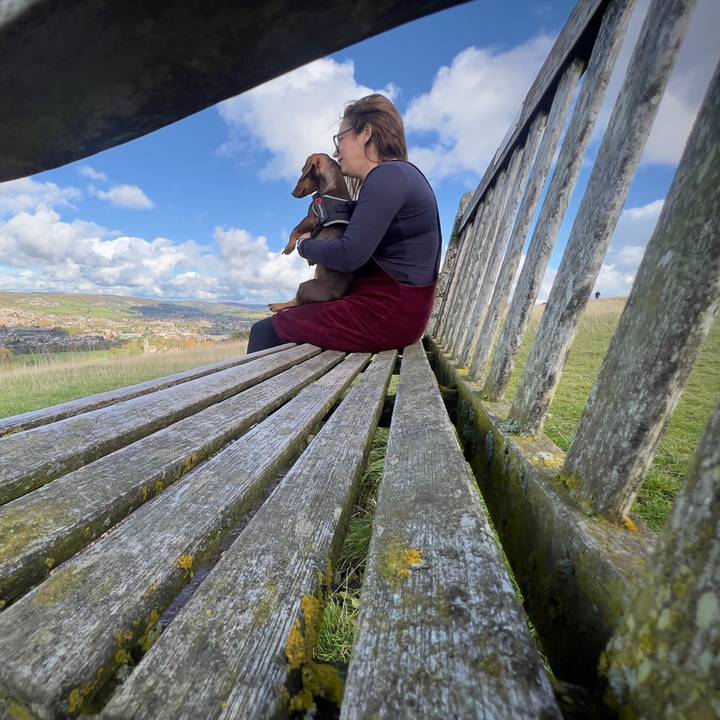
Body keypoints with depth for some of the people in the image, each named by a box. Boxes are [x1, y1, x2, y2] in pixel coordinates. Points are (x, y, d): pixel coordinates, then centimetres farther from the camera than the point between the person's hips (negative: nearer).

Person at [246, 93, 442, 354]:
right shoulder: (399, 175, 20)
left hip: (386, 314, -10)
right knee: (284, 319, 18)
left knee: (265, 331, -5)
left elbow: (349, 255, -22)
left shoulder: (388, 175, -13)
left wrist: (305, 245, -2)